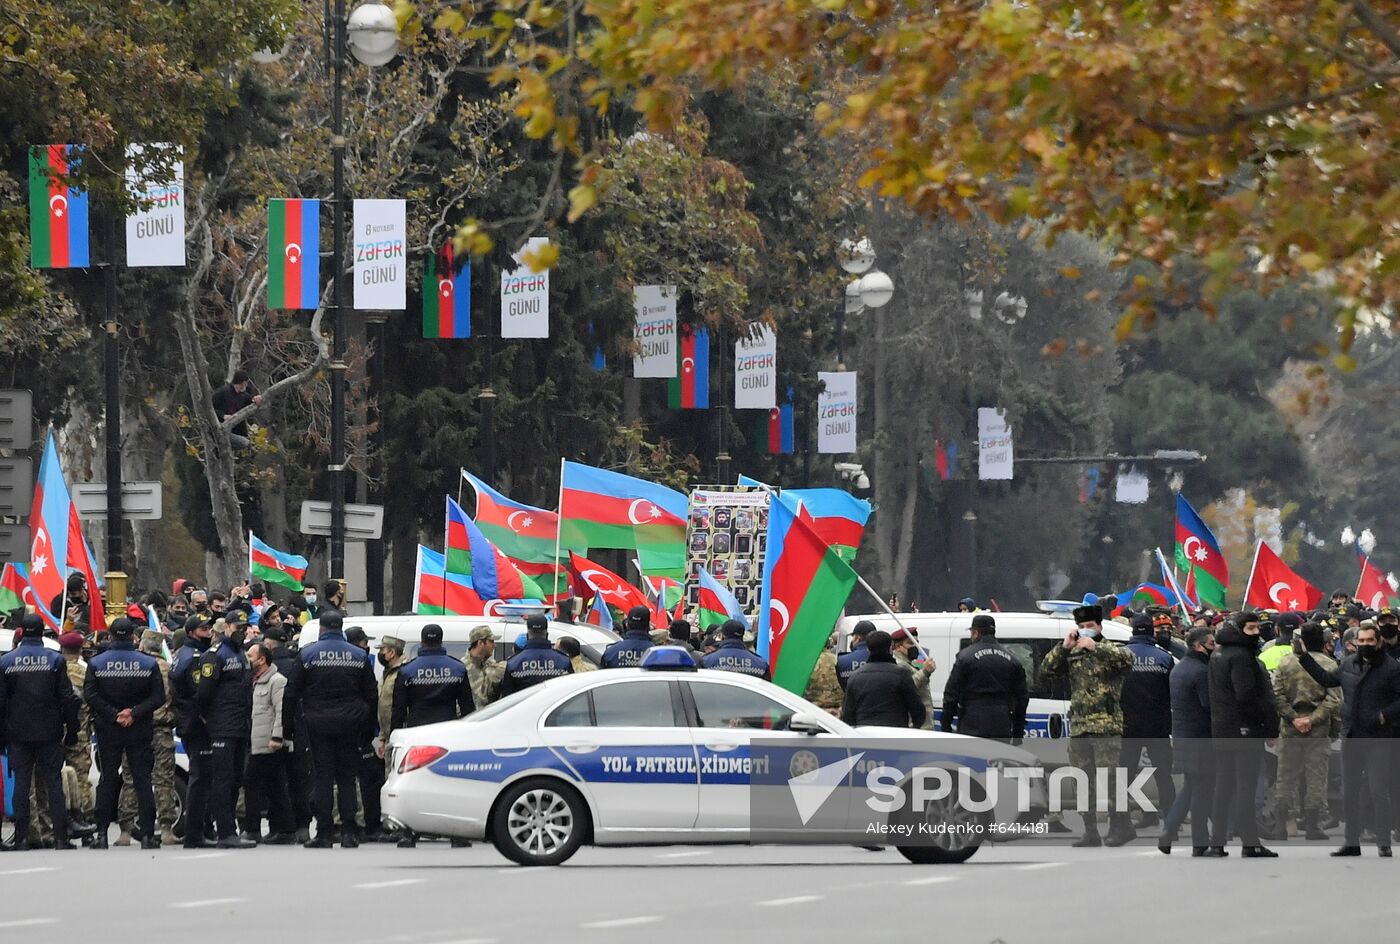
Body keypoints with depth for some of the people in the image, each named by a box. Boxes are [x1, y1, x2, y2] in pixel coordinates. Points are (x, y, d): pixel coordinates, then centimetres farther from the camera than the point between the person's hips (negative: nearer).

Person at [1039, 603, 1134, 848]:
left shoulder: (1111, 651, 2)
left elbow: (1127, 658, -21)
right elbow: (1046, 670, 6)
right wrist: (1063, 647, -6)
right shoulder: (1072, 655, 16)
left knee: (1109, 778, -13)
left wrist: (1096, 647, -25)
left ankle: (1117, 827, -10)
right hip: (1079, 727, 6)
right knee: (1085, 782, 9)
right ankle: (1091, 833, 14)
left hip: (1107, 726, -6)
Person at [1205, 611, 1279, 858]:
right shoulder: (1240, 656, -15)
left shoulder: (1218, 655, 14)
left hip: (1221, 730, 9)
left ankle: (1217, 843, 13)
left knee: (1223, 787, 12)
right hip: (1245, 730, -9)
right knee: (1246, 786, -5)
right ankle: (1250, 843, -5)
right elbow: (1246, 696, -22)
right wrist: (1270, 725, -14)